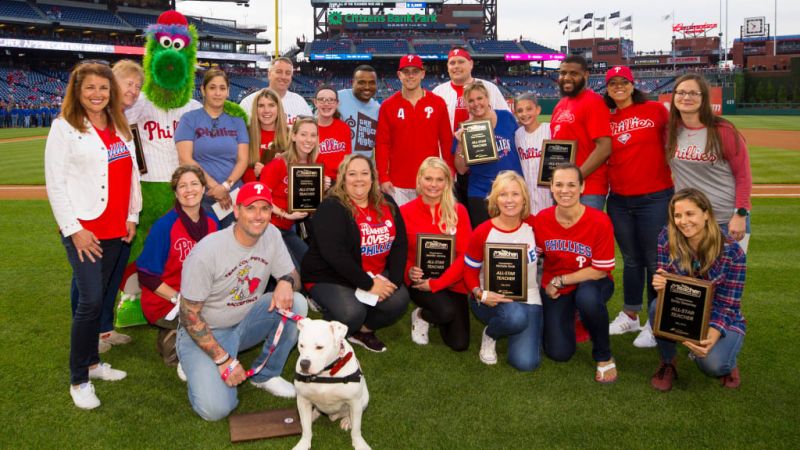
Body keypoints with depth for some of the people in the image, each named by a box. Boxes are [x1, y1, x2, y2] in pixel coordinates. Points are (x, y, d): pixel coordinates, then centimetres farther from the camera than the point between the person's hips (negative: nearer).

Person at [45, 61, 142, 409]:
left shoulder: (120, 126, 13)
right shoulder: (64, 127, -4)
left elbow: (131, 174, 16)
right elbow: (54, 183, -7)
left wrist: (132, 216, 9)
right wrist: (73, 229, -11)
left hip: (119, 230, 6)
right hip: (84, 230, -5)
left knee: (105, 298, 10)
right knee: (91, 300, -10)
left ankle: (92, 362, 24)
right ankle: (79, 380, 2)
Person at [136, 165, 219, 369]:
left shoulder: (211, 224, 2)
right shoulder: (164, 226, -14)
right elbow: (147, 276, -13)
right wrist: (178, 298, -19)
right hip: (164, 303, -6)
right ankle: (171, 344, 0)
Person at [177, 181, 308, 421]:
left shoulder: (271, 235, -9)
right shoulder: (206, 252, -24)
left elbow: (293, 276, 3)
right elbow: (189, 316, -18)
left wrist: (286, 282, -24)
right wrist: (223, 360, -21)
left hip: (246, 323, 5)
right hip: (206, 332, -5)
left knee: (297, 303, -20)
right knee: (215, 408, -23)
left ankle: (266, 374, -1)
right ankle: (198, 367, 12)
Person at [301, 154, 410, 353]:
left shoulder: (386, 204, 4)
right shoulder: (331, 209, -16)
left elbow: (399, 244, 4)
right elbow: (335, 255, -24)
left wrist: (393, 280, -10)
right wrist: (368, 284, -23)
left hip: (375, 276, 6)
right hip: (329, 278, -6)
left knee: (399, 300, -19)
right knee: (351, 313, -31)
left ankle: (363, 331, 10)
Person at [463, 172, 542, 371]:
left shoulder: (533, 225, -5)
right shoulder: (482, 232, -12)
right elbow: (469, 271, -3)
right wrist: (480, 294, -21)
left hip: (528, 298, 2)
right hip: (492, 299, -2)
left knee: (526, 362, -18)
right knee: (515, 316, -39)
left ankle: (515, 333, 18)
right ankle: (490, 335, -2)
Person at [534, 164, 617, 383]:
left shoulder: (600, 221, -22)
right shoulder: (542, 219, -13)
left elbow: (600, 271, -18)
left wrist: (560, 281, -15)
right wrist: (551, 284, -5)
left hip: (591, 283, -2)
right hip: (554, 288, 3)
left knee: (587, 297, -40)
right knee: (558, 353, -8)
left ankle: (604, 357, -11)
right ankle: (571, 317, 28)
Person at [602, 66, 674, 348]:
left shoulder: (655, 110, -1)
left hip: (655, 198, -3)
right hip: (619, 200, 4)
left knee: (654, 261, 2)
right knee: (631, 260, 15)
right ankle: (630, 316, 29)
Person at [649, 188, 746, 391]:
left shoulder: (732, 252, -18)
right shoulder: (667, 238, -14)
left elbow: (728, 305, -17)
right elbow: (663, 280, -8)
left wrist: (712, 335, -35)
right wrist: (659, 283, -34)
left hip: (721, 320, -2)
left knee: (711, 364, -30)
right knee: (658, 306, -33)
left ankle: (727, 362, 10)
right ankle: (667, 363, -6)